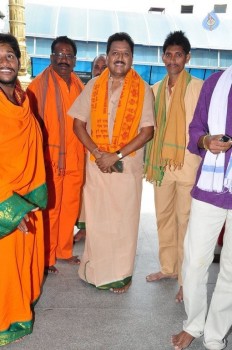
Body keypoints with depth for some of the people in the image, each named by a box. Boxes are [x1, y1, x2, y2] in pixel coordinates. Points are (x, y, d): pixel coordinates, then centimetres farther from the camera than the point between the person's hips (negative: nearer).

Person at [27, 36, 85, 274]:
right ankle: (46, 257, 19)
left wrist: (84, 153, 12)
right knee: (50, 209, 3)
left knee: (70, 206, 13)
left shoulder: (78, 86, 10)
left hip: (74, 158, 5)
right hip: (49, 158, -5)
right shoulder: (39, 85, -7)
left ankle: (64, 250, 31)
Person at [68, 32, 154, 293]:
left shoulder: (142, 89, 0)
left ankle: (121, 273, 21)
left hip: (128, 164, -2)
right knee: (96, 217, 8)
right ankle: (97, 269, 25)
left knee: (124, 219, 5)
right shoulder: (93, 86, 5)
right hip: (96, 162, 2)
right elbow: (78, 124, 3)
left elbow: (147, 130, -5)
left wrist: (117, 155, -14)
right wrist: (97, 153, -10)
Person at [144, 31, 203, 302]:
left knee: (185, 221, -2)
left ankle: (186, 280, 11)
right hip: (161, 165, 6)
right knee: (163, 218, 14)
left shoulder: (198, 87, -4)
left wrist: (203, 160, -13)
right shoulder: (156, 89, 11)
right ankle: (168, 267, 31)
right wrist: (148, 160, 11)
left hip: (188, 165, -5)